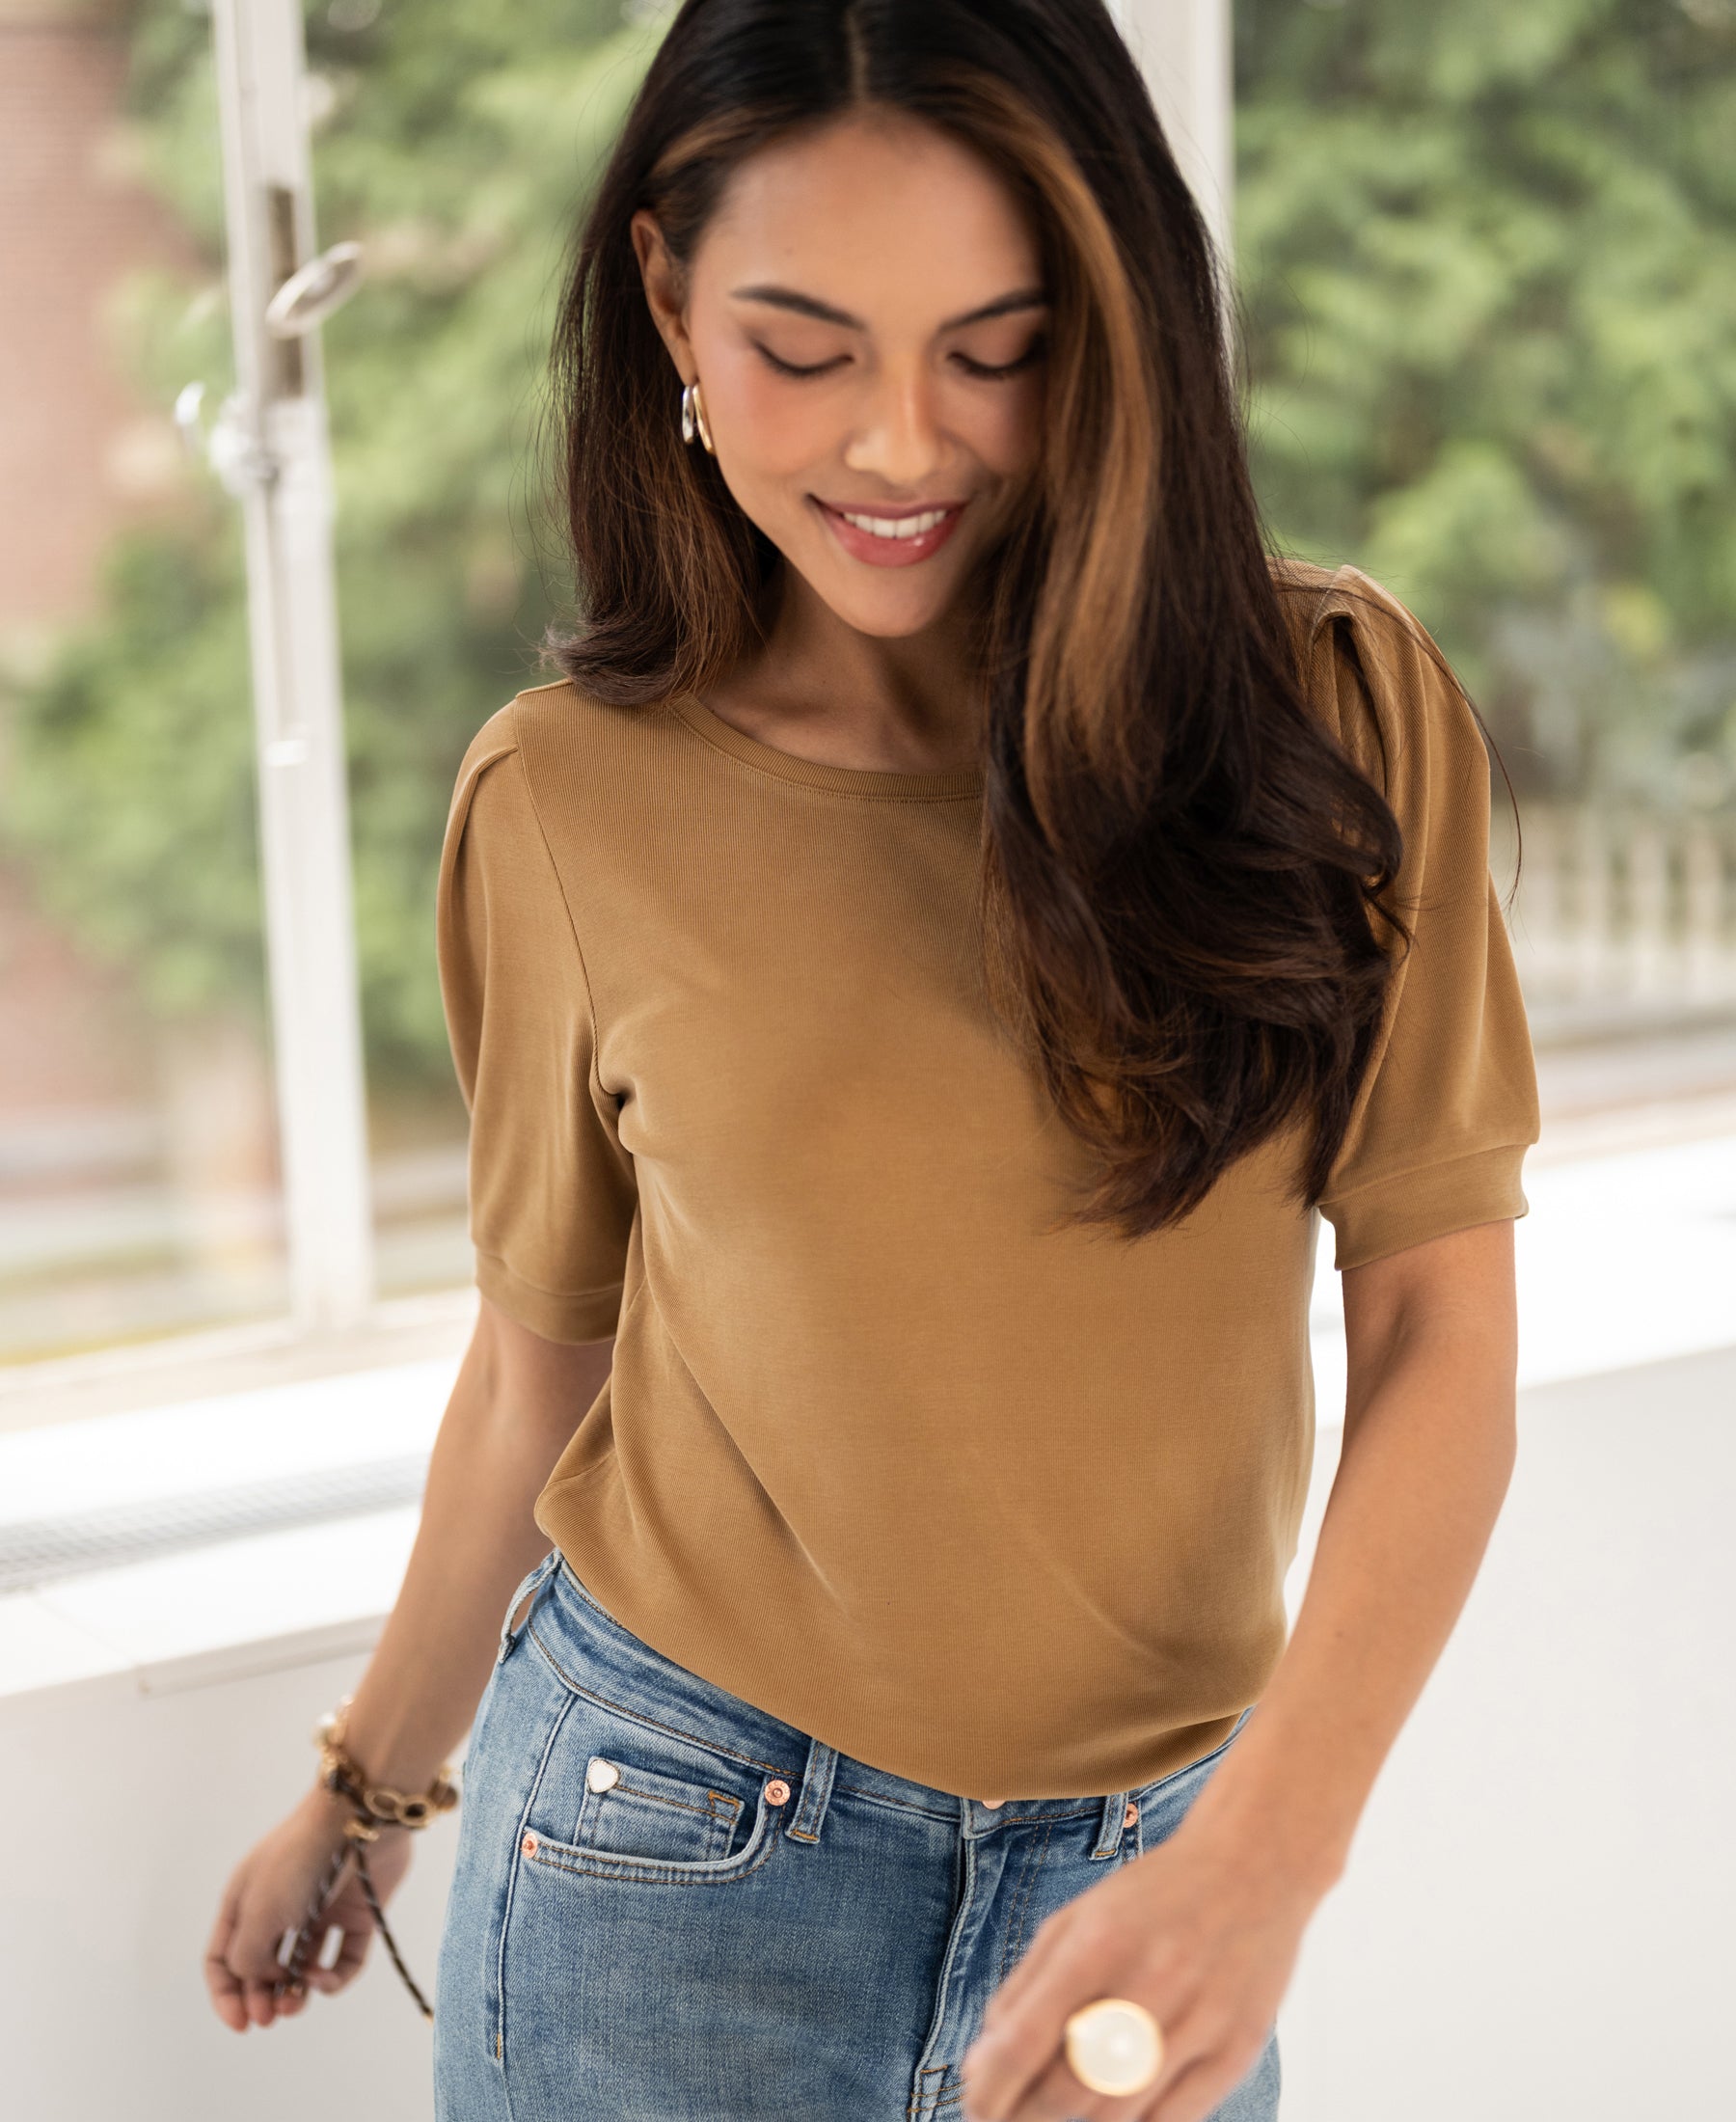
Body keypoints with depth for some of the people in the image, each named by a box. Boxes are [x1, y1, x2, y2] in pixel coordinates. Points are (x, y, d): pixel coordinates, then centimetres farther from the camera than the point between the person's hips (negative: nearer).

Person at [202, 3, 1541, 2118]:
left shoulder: (1336, 709, -8)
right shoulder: (570, 800, -6)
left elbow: (1438, 1328, -9)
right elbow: (542, 1361, 5)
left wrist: (1260, 1859, -20)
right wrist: (371, 1784, 15)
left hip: (1144, 1877, 1)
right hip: (676, 1858, 0)